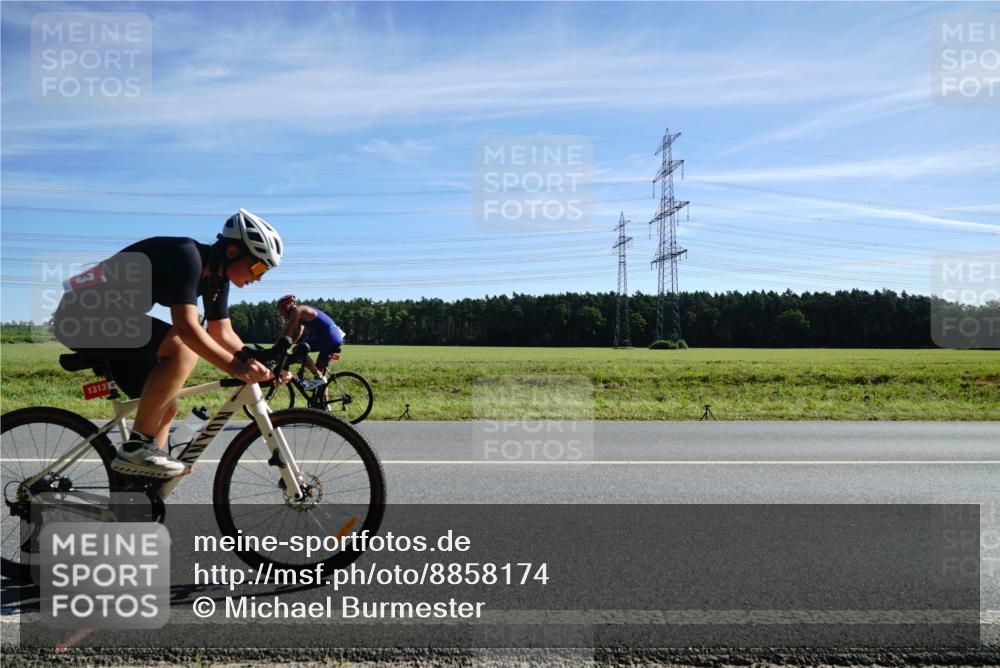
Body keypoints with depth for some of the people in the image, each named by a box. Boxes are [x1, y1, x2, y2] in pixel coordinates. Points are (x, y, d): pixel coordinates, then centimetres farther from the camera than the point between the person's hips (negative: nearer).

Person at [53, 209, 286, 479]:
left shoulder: (217, 275, 5)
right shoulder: (187, 255, -24)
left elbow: (223, 335, 6)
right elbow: (186, 327, -34)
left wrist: (260, 367, -7)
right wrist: (235, 368, -38)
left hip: (108, 319, 10)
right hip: (83, 316, -10)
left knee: (165, 408, 8)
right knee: (183, 349, -29)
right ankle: (137, 447, -20)